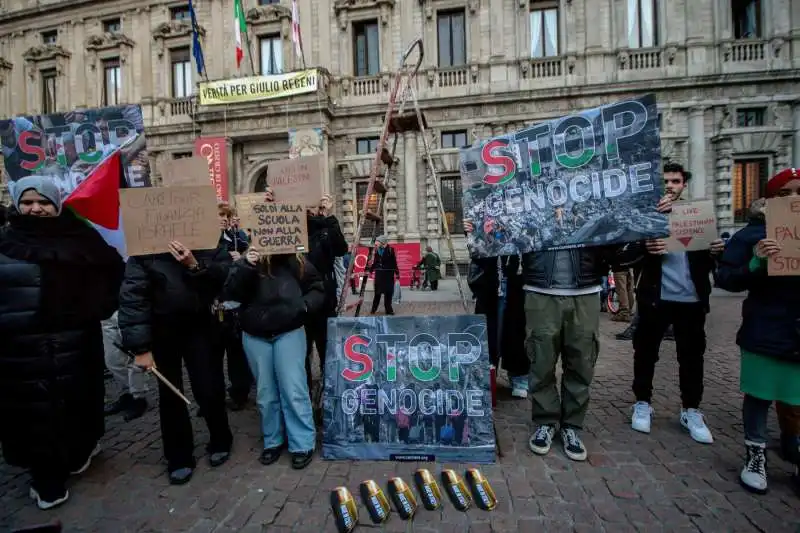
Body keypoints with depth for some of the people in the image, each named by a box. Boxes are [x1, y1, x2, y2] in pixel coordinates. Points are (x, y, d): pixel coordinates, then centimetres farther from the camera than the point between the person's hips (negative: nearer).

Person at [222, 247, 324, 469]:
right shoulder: (249, 262, 0)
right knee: (265, 393, 13)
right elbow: (232, 292, -11)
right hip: (255, 336, 3)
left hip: (289, 333, -2)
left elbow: (318, 291, 1)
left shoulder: (297, 263, -5)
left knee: (293, 390, -2)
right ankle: (272, 441, 32)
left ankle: (303, 445, 13)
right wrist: (245, 267, -24)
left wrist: (304, 304, -17)